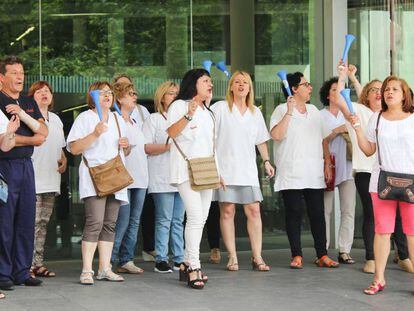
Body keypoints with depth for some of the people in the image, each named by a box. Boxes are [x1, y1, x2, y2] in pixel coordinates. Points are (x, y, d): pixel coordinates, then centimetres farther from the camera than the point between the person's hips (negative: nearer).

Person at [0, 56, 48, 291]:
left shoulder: (29, 103, 17)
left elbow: (44, 132, 5)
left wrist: (23, 114, -10)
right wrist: (32, 140, -4)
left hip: (26, 165, 6)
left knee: (26, 221, 7)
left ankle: (22, 272, 13)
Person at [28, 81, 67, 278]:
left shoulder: (55, 119, 20)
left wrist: (63, 159, 12)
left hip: (50, 180, 7)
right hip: (33, 179, -7)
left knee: (43, 223, 8)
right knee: (32, 222, -11)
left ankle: (38, 263, 12)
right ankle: (28, 264, -10)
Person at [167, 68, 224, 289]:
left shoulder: (207, 112, 23)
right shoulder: (180, 105, -2)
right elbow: (171, 132, -16)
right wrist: (188, 116, -26)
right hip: (186, 170, -8)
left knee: (201, 219, 6)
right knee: (195, 217, -17)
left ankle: (188, 264, 13)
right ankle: (194, 269, -18)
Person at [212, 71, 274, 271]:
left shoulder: (255, 112, 16)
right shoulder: (220, 108, 2)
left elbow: (261, 140, 20)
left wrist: (266, 161, 13)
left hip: (248, 169, 4)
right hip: (225, 168, -3)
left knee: (254, 210, -4)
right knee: (227, 211, -3)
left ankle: (257, 257, 0)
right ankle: (232, 257, 4)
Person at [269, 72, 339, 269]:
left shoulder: (314, 111, 15)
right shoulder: (282, 110, -2)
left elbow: (323, 140, 19)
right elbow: (277, 135, -18)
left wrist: (327, 164, 11)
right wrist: (289, 111, -19)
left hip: (315, 175, 5)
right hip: (291, 175, -5)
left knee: (318, 214, 2)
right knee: (294, 214, -1)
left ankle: (322, 255, 6)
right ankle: (296, 256, 5)